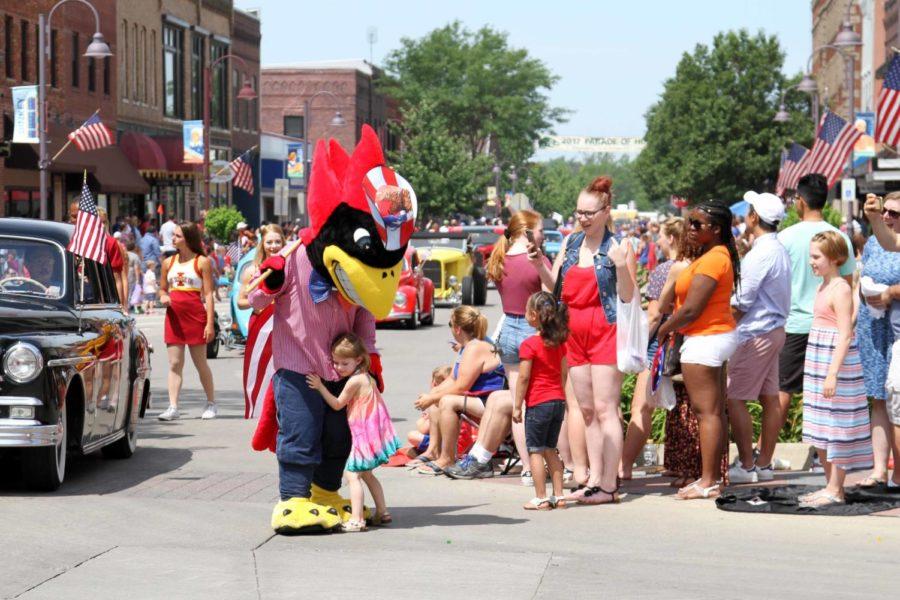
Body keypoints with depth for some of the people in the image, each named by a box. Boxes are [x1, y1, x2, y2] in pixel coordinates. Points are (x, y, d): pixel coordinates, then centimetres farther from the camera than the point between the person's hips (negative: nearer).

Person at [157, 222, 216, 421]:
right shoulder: (168, 262, 12)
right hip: (174, 316, 4)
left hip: (195, 316, -4)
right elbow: (162, 289, 22)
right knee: (174, 363, -1)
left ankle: (211, 403, 18)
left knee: (200, 363, 4)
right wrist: (163, 297, -4)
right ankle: (173, 407, -4)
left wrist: (210, 323, -11)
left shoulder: (202, 262, -2)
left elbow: (208, 294, -5)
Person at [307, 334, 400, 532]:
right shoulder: (366, 377, 11)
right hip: (373, 433, 10)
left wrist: (320, 386, -8)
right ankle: (382, 512, 26)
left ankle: (356, 519, -16)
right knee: (365, 474, 22)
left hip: (365, 435, -10)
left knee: (352, 474, -10)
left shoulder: (354, 381, -16)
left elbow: (337, 404, -8)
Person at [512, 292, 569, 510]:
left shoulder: (529, 345, -12)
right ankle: (558, 496, 13)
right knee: (550, 450, 15)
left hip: (538, 403, -7)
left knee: (535, 451, 0)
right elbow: (563, 373, 13)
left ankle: (541, 498, -1)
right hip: (558, 401, 7)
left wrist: (517, 406, -6)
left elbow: (524, 378, -12)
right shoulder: (559, 342, 8)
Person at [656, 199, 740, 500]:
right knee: (713, 411, 14)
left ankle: (708, 482, -5)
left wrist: (665, 329, -6)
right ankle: (713, 475, 19)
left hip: (704, 340, -11)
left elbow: (691, 309, -21)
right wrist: (672, 327, 8)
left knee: (706, 411, -7)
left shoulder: (712, 259, -19)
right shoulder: (719, 255, 13)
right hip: (718, 336, 11)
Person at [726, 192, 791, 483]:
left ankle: (746, 466, -6)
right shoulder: (779, 250, 12)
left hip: (756, 333, -10)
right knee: (769, 398, 10)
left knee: (734, 398, -6)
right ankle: (764, 464, 14)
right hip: (775, 328, 10)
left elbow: (742, 301, -17)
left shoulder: (760, 254, -18)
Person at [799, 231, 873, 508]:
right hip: (819, 365, 10)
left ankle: (835, 490, -1)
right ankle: (830, 486, 20)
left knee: (837, 426, -5)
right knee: (821, 431, 12)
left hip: (837, 363, -10)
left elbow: (845, 334, -20)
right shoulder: (823, 288, 14)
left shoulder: (840, 290, -14)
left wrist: (833, 373, -25)